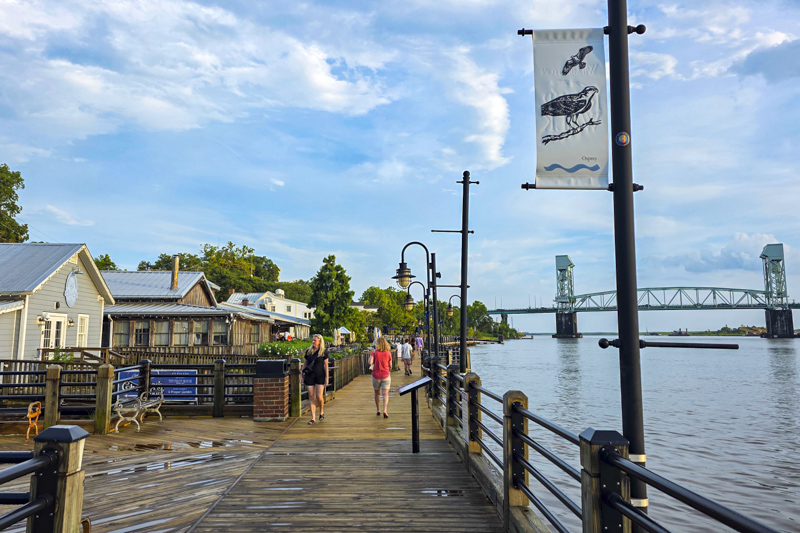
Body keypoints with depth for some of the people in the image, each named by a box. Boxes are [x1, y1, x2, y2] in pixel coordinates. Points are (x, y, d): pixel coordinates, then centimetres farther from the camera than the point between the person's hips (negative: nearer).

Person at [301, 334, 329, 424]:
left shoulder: (323, 353, 0)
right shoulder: (308, 351, 9)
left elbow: (325, 366, 0)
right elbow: (305, 364, 16)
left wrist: (326, 378, -4)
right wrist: (302, 373, 9)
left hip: (320, 376, -3)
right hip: (309, 376, 3)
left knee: (319, 396, -7)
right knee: (311, 396, 0)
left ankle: (321, 413, 21)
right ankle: (313, 418, 4)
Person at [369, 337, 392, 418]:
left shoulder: (374, 352, -6)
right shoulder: (388, 353, -2)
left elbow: (370, 362, -18)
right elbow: (390, 366, 5)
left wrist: (370, 355, 1)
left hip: (376, 375, 0)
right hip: (386, 376, 0)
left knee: (377, 393, 17)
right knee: (385, 394, -4)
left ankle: (378, 410, 23)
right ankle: (385, 410, -19)